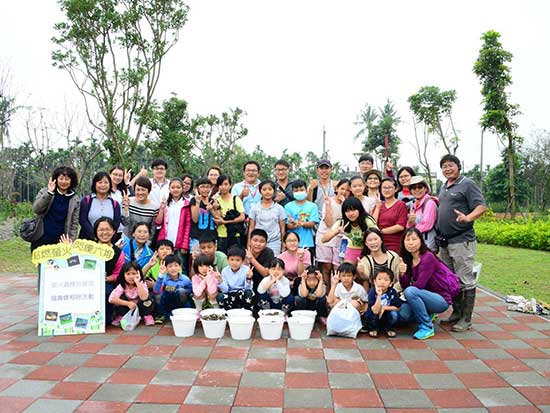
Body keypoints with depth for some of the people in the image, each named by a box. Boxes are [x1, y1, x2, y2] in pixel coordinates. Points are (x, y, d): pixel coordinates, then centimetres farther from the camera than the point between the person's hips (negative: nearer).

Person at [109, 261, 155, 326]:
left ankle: (147, 317, -7)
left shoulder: (142, 284, -21)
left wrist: (138, 282, -42)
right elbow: (111, 299, -30)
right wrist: (128, 303, -35)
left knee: (148, 300, -32)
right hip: (127, 309, 2)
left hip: (139, 308, -1)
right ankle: (120, 317, -2)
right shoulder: (122, 285, -18)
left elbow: (144, 298, -40)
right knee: (121, 298, -27)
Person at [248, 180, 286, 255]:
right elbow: (251, 228, 7)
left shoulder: (279, 208, 5)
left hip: (274, 243, 0)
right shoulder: (255, 208, 5)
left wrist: (283, 246, 4)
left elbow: (282, 229, 7)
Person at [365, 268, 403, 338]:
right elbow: (375, 311, -32)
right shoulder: (372, 291, -24)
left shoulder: (392, 292, -17)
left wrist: (384, 307, -20)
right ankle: (374, 329, 2)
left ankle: (388, 329, 7)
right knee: (371, 313, -31)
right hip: (375, 319, -2)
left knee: (395, 314, -26)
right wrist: (379, 296, -42)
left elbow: (397, 307, -10)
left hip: (386, 318, 2)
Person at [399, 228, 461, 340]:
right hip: (427, 297, 7)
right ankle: (427, 315, 15)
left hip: (441, 300, -7)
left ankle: (427, 327, -14)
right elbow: (405, 286, -1)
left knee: (410, 291, -31)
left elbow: (419, 285, -21)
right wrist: (403, 273, -20)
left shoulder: (428, 257, -17)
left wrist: (406, 291, -4)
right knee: (403, 313, -18)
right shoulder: (408, 260, 4)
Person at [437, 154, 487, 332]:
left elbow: (481, 206, -13)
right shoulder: (444, 187, 17)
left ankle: (466, 319, 4)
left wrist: (468, 218, -30)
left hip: (461, 240, -8)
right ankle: (457, 312, 26)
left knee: (466, 280, -3)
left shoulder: (467, 184, -5)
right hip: (444, 241, 8)